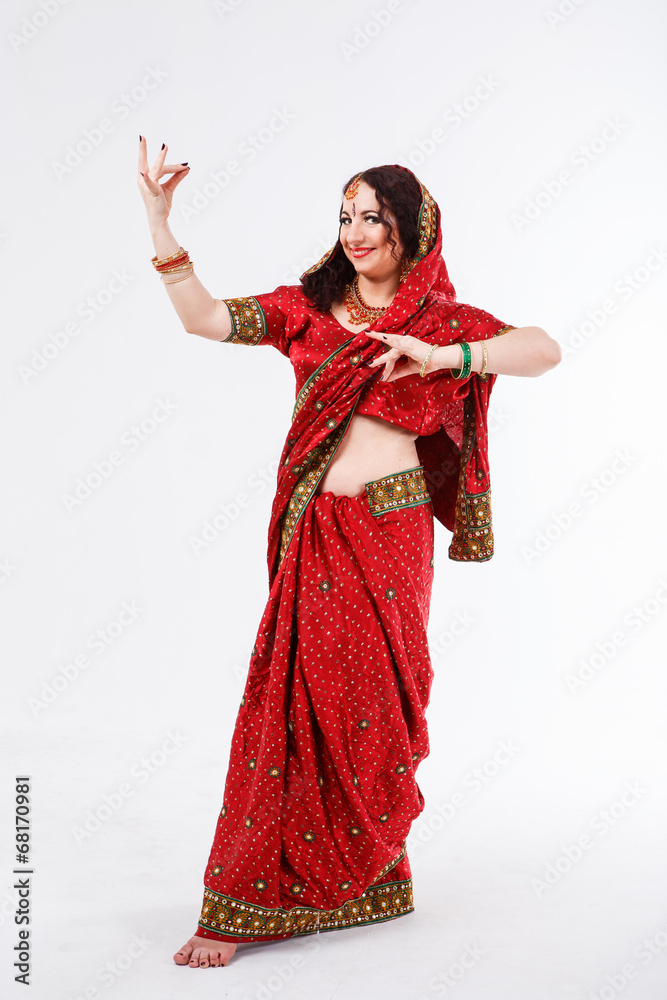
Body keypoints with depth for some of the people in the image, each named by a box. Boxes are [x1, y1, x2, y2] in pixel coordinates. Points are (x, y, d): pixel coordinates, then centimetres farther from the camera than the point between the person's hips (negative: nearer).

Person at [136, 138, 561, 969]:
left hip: (389, 528, -2)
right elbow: (205, 318, 0)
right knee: (294, 702, 3)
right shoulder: (307, 308, 10)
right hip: (313, 528, 2)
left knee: (365, 699, 5)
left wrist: (443, 357, -19)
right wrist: (158, 221, -9)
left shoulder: (440, 319, 5)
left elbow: (544, 349, -7)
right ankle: (246, 904, 16)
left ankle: (357, 876, 21)